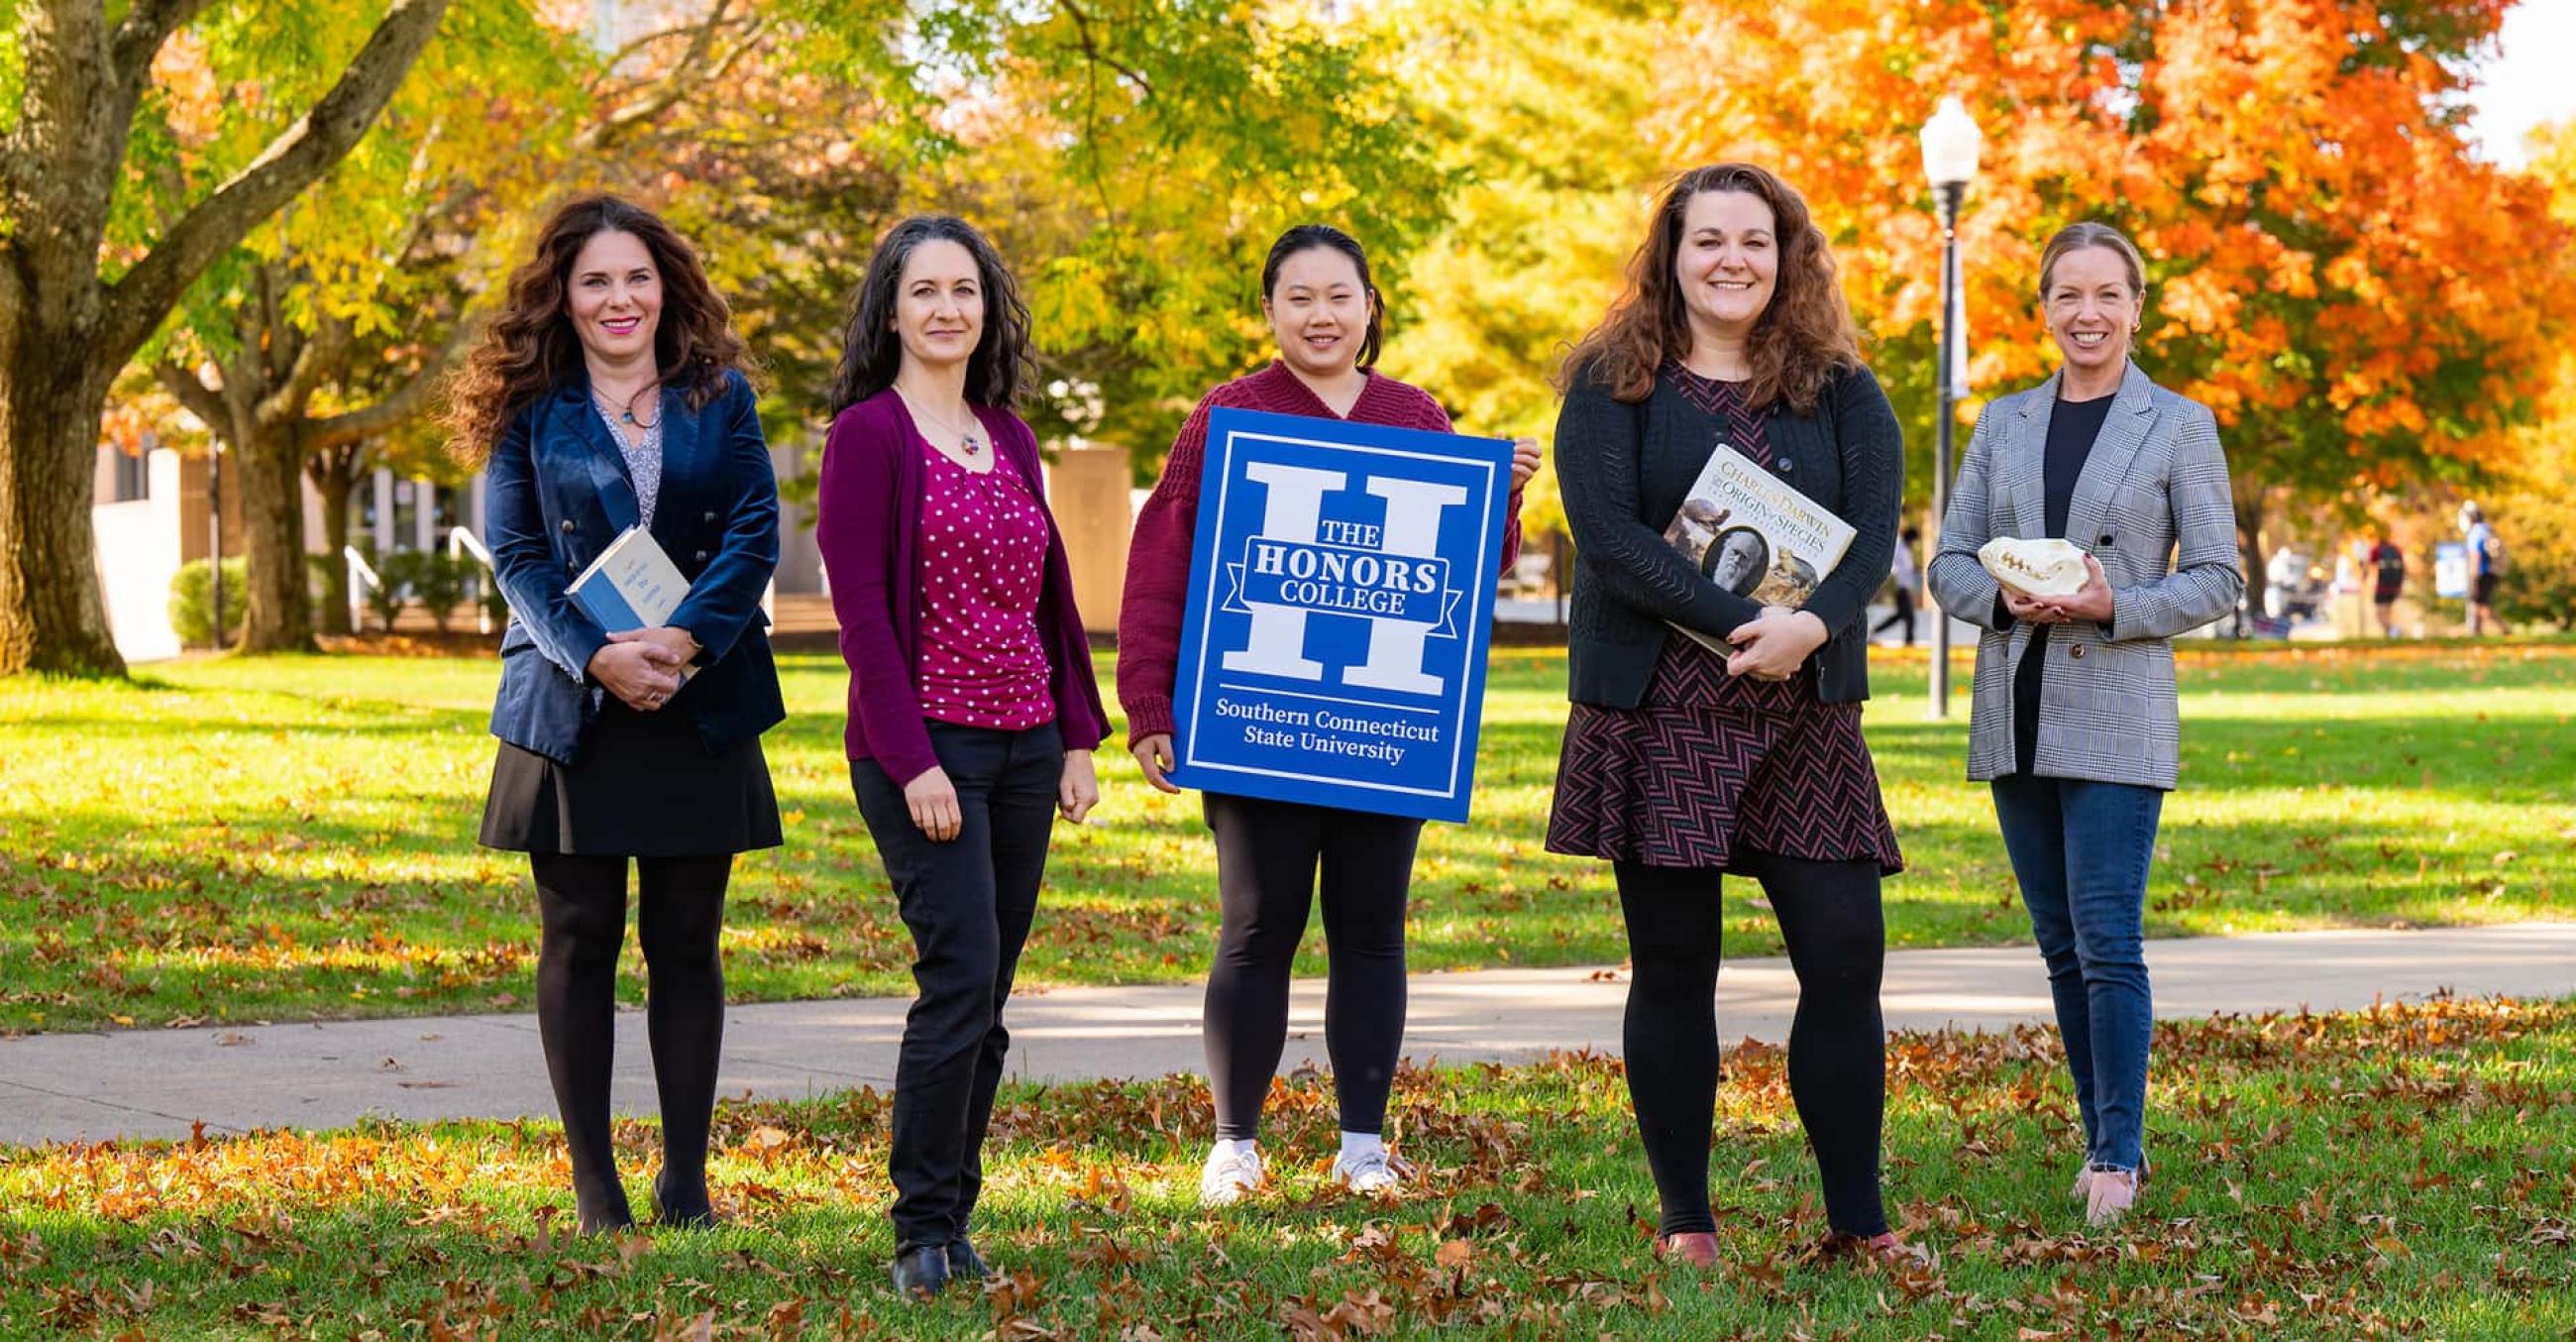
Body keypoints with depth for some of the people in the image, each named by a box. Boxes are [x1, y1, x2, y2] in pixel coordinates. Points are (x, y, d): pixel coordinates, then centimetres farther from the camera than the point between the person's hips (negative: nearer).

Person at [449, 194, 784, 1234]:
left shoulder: (720, 398, 7)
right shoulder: (530, 411, 4)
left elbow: (755, 532, -2)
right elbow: (517, 556, -2)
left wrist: (683, 640, -17)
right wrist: (597, 655, -17)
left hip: (699, 709, 1)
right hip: (571, 709, -1)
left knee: (686, 942, 4)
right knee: (579, 941, 3)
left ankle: (686, 1183, 11)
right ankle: (593, 1184, 10)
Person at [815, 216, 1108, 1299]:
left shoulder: (1008, 436, 14)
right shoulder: (867, 434, -6)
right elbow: (861, 608, -11)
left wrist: (1078, 738, 11)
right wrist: (913, 761, -17)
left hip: (1024, 747, 6)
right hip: (926, 749, -6)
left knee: (986, 1001, 7)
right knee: (960, 978, -13)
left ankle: (952, 1216, 14)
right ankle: (924, 1233, -5)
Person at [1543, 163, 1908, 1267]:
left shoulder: (1841, 391, 9)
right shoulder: (1613, 383, 2)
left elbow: (1874, 531, -2)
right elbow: (1608, 530, -11)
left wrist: (1812, 623, -22)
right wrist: (1738, 624, -20)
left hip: (1805, 717, 2)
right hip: (1654, 717, -2)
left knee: (1845, 957, -4)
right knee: (1673, 967, 3)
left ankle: (1859, 1220, 6)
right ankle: (1684, 1221, 13)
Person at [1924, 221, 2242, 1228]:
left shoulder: (2180, 426, 2)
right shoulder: (2003, 424, 12)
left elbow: (2217, 580, 0)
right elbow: (1950, 563, 11)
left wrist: (2115, 605, -16)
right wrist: (2004, 599, -10)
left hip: (2117, 716, -4)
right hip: (2015, 713, 4)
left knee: (2107, 943, -10)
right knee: (2061, 947, 8)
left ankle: (2119, 1156, -4)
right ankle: (2103, 1136, 18)